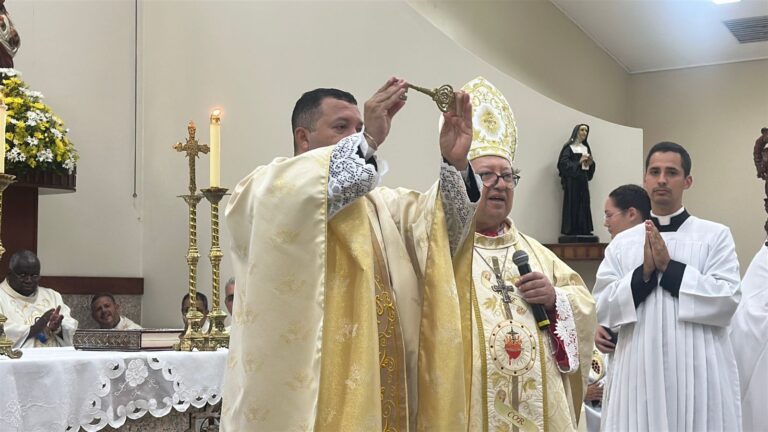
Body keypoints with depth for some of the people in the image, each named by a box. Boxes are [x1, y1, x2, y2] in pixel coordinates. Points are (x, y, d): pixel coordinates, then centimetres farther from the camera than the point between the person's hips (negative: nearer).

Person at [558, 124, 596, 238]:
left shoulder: (586, 148, 17)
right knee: (572, 205, -9)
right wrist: (579, 162, -18)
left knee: (584, 205, 1)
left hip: (583, 180, 6)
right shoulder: (569, 147, -3)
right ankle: (571, 230, -7)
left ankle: (584, 230, 2)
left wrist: (590, 163, -4)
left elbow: (590, 168, 19)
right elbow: (564, 163, -13)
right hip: (572, 180, -6)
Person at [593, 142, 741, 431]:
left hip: (697, 373, -2)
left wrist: (669, 267, -12)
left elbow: (727, 301, -9)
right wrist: (643, 273, -11)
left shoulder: (715, 236, 2)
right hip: (639, 372, 2)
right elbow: (601, 309, 2)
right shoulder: (621, 243, 9)